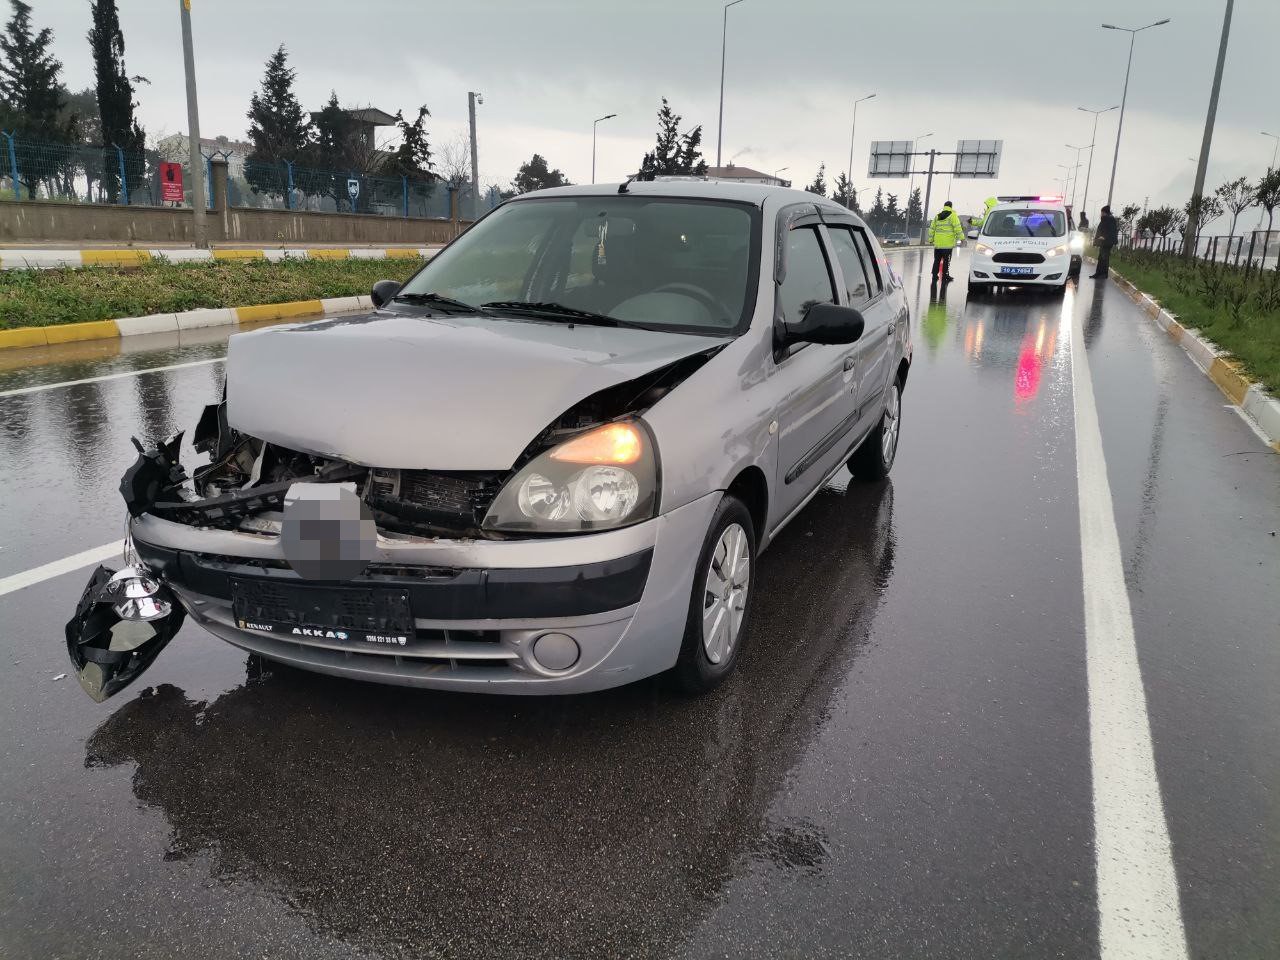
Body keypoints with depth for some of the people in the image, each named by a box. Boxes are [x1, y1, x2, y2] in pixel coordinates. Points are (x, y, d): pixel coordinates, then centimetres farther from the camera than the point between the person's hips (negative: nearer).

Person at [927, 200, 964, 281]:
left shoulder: (937, 216, 13)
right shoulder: (952, 215, -4)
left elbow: (932, 228, 15)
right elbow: (957, 228, -11)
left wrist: (931, 239, 22)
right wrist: (961, 238, -8)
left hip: (937, 243, 5)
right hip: (948, 243, -5)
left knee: (937, 260, 13)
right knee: (946, 260, -1)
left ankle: (934, 274, 16)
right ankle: (945, 275, 0)